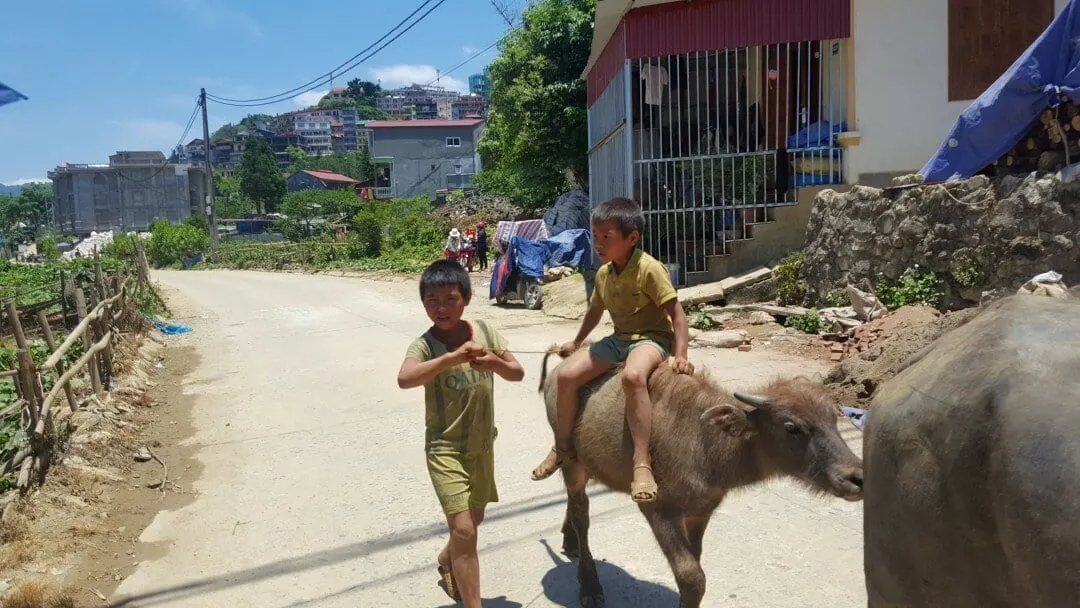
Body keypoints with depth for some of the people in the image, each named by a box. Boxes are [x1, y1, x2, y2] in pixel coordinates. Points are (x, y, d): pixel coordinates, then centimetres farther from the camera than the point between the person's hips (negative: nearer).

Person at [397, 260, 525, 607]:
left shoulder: (484, 332, -5)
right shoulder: (425, 344, -18)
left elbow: (518, 373, -2)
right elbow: (404, 379, -39)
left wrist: (494, 362, -24)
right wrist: (454, 357, -48)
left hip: (482, 445, 6)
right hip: (446, 448, -5)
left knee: (473, 518, 23)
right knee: (463, 528, -13)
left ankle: (446, 561, 53)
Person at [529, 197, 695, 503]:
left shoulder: (650, 269, -16)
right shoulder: (603, 274, 7)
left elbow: (676, 312, -16)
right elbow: (595, 310, 26)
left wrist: (680, 355, -24)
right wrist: (577, 342, 33)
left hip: (651, 337, -7)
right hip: (618, 339, 7)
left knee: (633, 375, -41)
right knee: (567, 374, -11)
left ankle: (642, 463, -38)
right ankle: (563, 447, 9)